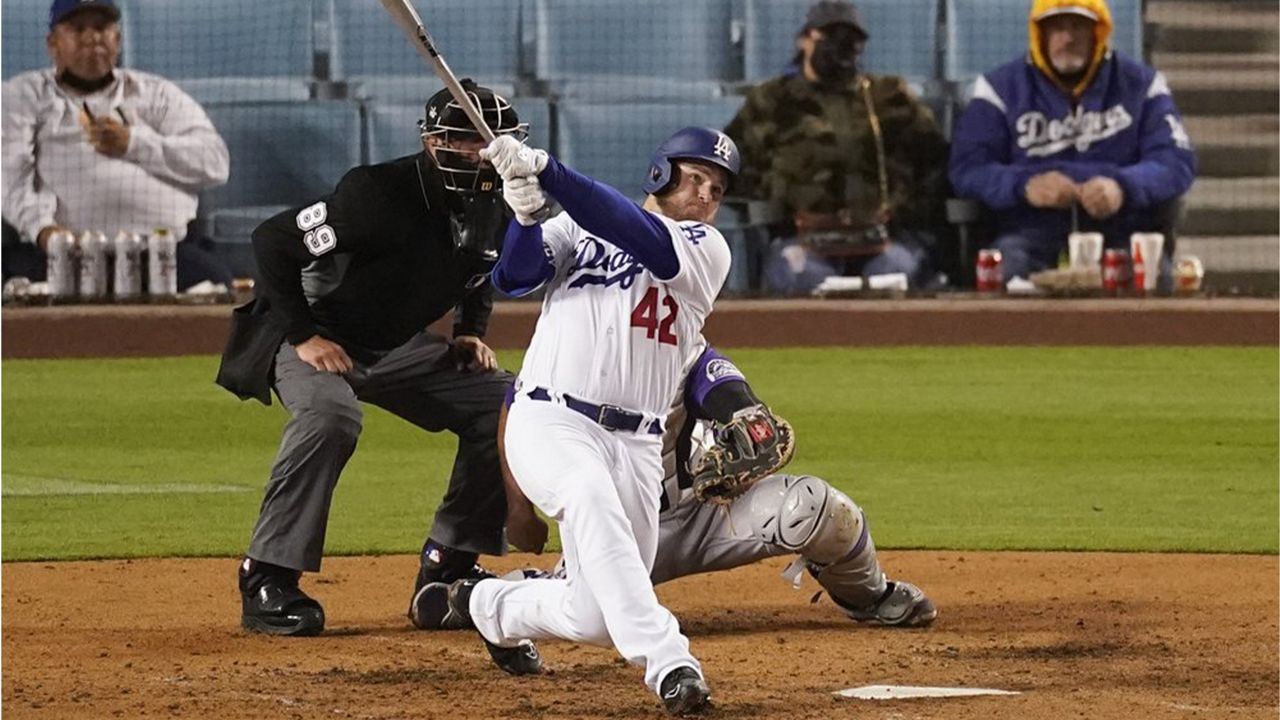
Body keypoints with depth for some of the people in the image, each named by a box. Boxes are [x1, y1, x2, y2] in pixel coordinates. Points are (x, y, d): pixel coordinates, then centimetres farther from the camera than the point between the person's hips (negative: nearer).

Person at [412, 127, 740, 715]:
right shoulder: (577, 226, 12)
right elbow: (514, 276, -2)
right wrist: (525, 213, -24)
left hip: (637, 445, 3)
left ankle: (485, 604, 32)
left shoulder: (708, 249, 7)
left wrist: (544, 169, -23)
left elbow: (645, 242, -12)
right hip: (551, 420, -3)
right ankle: (668, 663, -43)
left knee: (595, 619, 1)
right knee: (591, 498, -37)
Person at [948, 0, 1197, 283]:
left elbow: (1177, 162, 2)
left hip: (1119, 234, 0)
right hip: (1032, 235, 0)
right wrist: (1024, 186, -20)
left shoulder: (1140, 84, 12)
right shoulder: (1002, 88, 11)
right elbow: (967, 168, 2)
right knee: (1008, 265, -35)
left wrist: (1123, 187, -21)